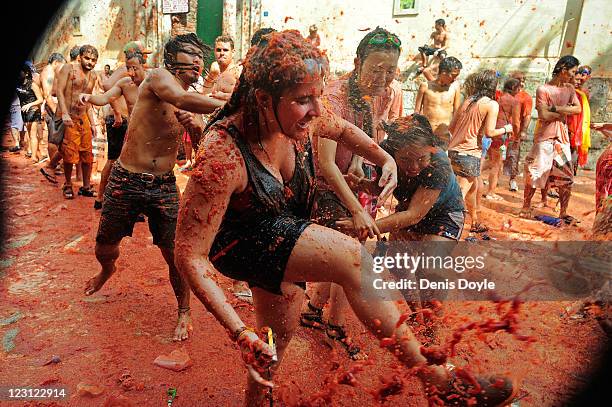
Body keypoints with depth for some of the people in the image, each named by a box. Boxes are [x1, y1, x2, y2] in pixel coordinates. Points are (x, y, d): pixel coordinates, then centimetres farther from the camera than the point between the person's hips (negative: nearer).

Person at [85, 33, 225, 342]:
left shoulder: (191, 107, 8)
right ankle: (107, 269, 52)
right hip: (126, 180, -3)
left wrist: (197, 128, -15)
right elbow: (182, 99, -34)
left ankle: (184, 312, 20)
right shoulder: (159, 77, -10)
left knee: (176, 255, -3)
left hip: (165, 186, 3)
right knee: (104, 246, 15)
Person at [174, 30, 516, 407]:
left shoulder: (299, 116, -16)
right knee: (353, 259, -27)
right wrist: (241, 333, -37)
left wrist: (386, 158, 5)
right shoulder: (223, 154, -35)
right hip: (239, 244, -7)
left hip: (282, 234, 7)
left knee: (281, 332, 20)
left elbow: (342, 129, 11)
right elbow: (190, 254, -31)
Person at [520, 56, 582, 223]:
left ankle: (563, 212, 16)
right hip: (544, 137, -6)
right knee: (535, 173, 0)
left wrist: (555, 108, -14)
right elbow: (544, 115, -17)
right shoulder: (543, 89, -7)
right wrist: (565, 111, -6)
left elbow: (578, 109, -4)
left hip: (562, 137, 6)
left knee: (566, 177, 6)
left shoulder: (569, 89, 11)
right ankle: (526, 207, 15)